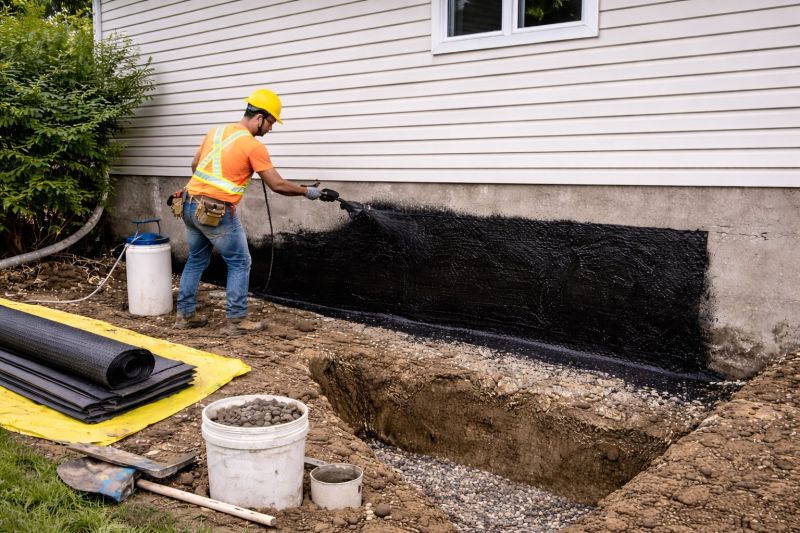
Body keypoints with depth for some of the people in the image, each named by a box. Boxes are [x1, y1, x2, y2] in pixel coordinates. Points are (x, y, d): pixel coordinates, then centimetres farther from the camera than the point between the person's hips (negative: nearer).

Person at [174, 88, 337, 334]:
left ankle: (185, 314, 26)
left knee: (197, 260, 20)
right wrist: (309, 191, 3)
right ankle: (236, 320, 8)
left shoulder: (216, 131, 12)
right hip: (217, 212, -8)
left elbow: (195, 164, 20)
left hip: (190, 205, 8)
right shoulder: (253, 146, -11)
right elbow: (277, 185, -9)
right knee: (240, 264, 6)